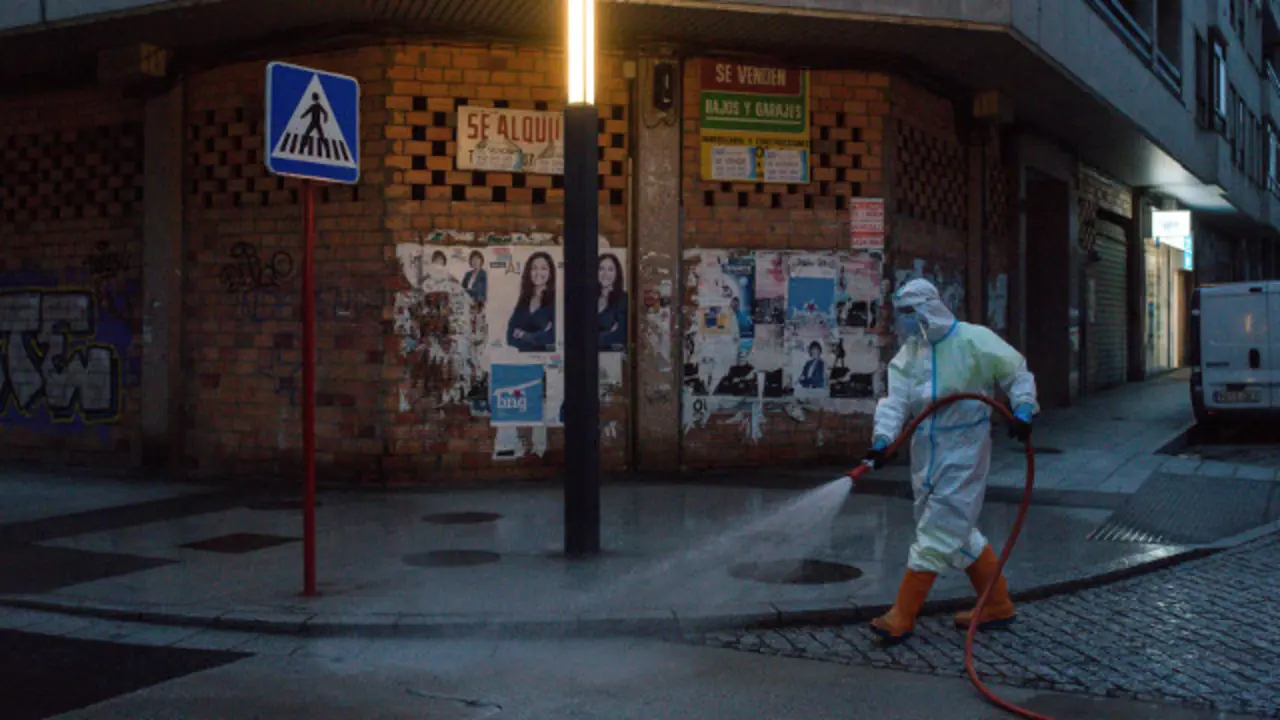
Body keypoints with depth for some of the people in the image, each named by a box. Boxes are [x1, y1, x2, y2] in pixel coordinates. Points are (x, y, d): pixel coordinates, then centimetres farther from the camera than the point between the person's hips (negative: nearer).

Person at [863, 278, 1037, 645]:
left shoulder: (973, 340, -10)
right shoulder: (908, 353, 7)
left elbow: (1017, 373, -1)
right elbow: (895, 401, -5)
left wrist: (1022, 411, -15)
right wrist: (882, 439, -19)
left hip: (963, 452, -7)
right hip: (927, 452, 7)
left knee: (938, 531, -7)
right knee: (958, 529, 14)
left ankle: (903, 617, -5)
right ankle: (997, 605, 28)